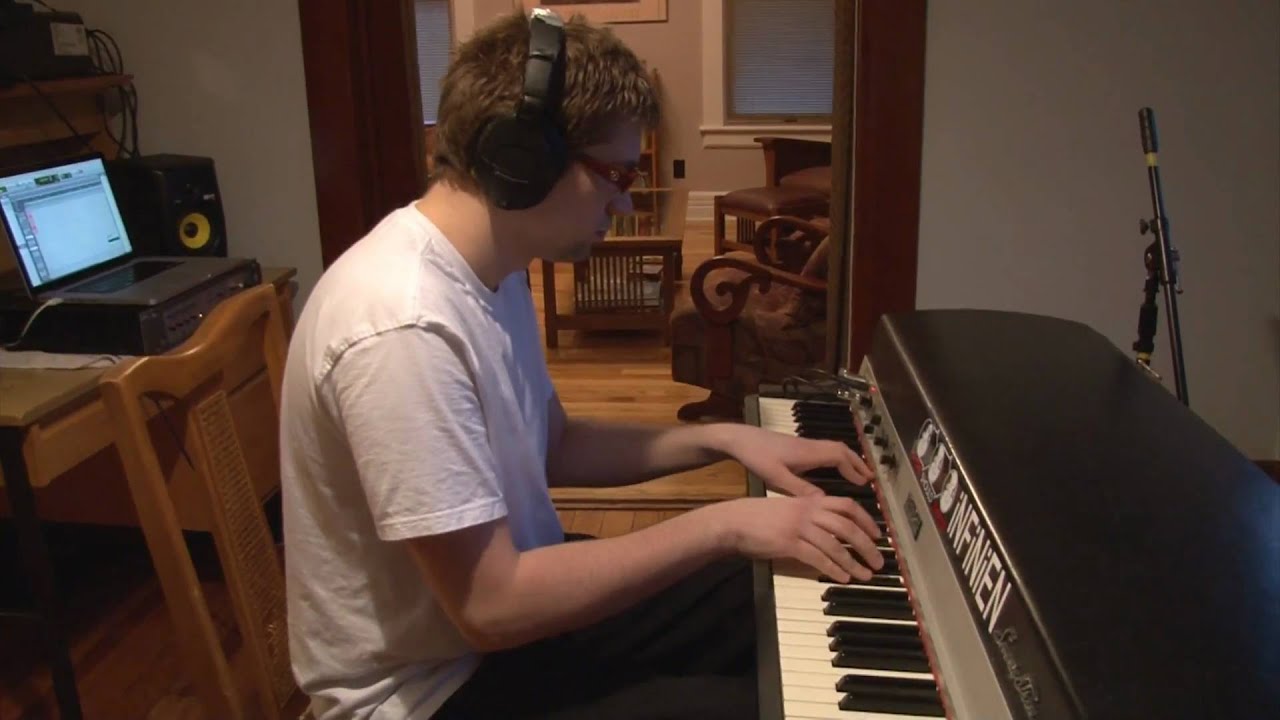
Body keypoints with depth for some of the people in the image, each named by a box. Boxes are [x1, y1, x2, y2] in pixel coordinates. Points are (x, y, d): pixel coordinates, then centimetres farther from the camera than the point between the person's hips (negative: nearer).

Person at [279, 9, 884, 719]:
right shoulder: (405, 328, -32)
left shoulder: (491, 271, 0)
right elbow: (492, 607, -30)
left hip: (506, 589, 9)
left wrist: (719, 439, 0)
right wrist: (720, 525, -25)